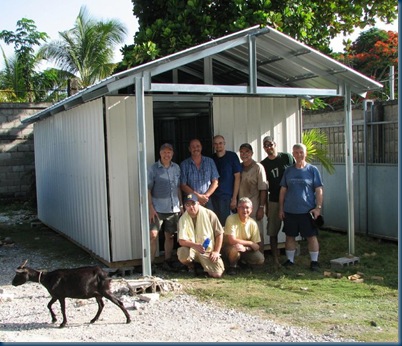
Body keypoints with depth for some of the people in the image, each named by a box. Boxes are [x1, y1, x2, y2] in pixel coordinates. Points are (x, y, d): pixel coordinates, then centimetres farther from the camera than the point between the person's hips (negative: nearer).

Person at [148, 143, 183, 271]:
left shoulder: (176, 168, 10)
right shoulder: (153, 168, -4)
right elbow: (148, 189, -5)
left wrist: (181, 205, 12)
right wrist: (150, 207, -12)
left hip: (173, 208, 4)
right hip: (157, 208, -4)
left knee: (170, 236, 10)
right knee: (153, 235, -10)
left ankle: (168, 261, 20)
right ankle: (150, 263, -3)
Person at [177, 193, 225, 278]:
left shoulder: (209, 214, -7)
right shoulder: (183, 219, -7)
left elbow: (219, 234, 0)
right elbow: (181, 241, -15)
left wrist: (216, 251, -7)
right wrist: (195, 245, -33)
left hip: (209, 251, 0)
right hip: (192, 250, 0)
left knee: (217, 273, -22)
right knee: (182, 252, -35)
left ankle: (203, 264, 15)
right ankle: (191, 265, 3)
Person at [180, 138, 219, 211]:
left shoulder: (210, 161, 8)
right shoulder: (184, 164, 3)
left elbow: (215, 182, 6)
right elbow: (183, 185, 0)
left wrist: (206, 196, -7)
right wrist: (198, 196, -10)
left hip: (207, 201, 1)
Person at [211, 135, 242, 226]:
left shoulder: (232, 156, -2)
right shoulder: (211, 158, 10)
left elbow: (237, 177, -4)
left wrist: (234, 197, -9)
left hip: (226, 196, -4)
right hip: (213, 197, 4)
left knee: (224, 223, -5)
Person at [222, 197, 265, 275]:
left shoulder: (253, 223, -10)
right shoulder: (231, 219, -22)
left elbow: (257, 246, -8)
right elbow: (232, 240, -26)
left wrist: (245, 248, -29)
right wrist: (250, 243, -18)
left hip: (246, 249, 4)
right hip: (229, 247, -4)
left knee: (260, 259, -18)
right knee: (235, 248, -38)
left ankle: (242, 261, 12)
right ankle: (232, 266, -6)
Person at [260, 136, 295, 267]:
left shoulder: (287, 157, 0)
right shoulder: (263, 164, 6)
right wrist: (265, 205, 7)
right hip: (273, 201, 2)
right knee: (272, 231, 1)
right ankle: (275, 259, 9)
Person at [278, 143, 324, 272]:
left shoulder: (312, 170, 0)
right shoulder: (288, 171, 8)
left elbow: (319, 190, -1)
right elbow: (283, 190, 10)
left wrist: (318, 207, -8)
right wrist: (281, 208, 7)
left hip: (307, 210, -3)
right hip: (289, 211, 3)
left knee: (311, 236, 2)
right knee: (290, 236, 9)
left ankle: (314, 261, 12)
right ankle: (290, 260, 21)